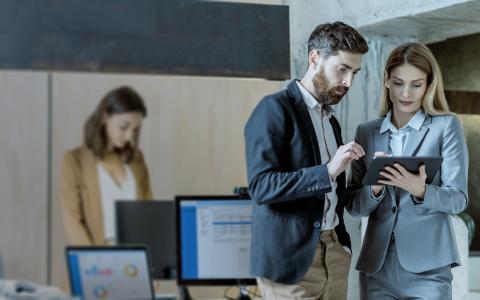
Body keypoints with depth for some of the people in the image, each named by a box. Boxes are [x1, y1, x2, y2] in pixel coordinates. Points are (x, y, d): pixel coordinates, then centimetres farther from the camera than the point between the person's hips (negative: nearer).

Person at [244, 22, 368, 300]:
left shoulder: (331, 120, 17)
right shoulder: (274, 109, -8)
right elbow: (261, 186, -17)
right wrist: (328, 171, -25)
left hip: (334, 253, 7)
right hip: (292, 256, -7)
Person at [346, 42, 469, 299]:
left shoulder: (446, 126, 3)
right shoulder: (367, 132, 10)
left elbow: (458, 199, -3)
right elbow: (353, 206, 8)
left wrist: (419, 190, -21)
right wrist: (375, 188, -12)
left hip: (427, 267, -2)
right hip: (376, 267, 3)